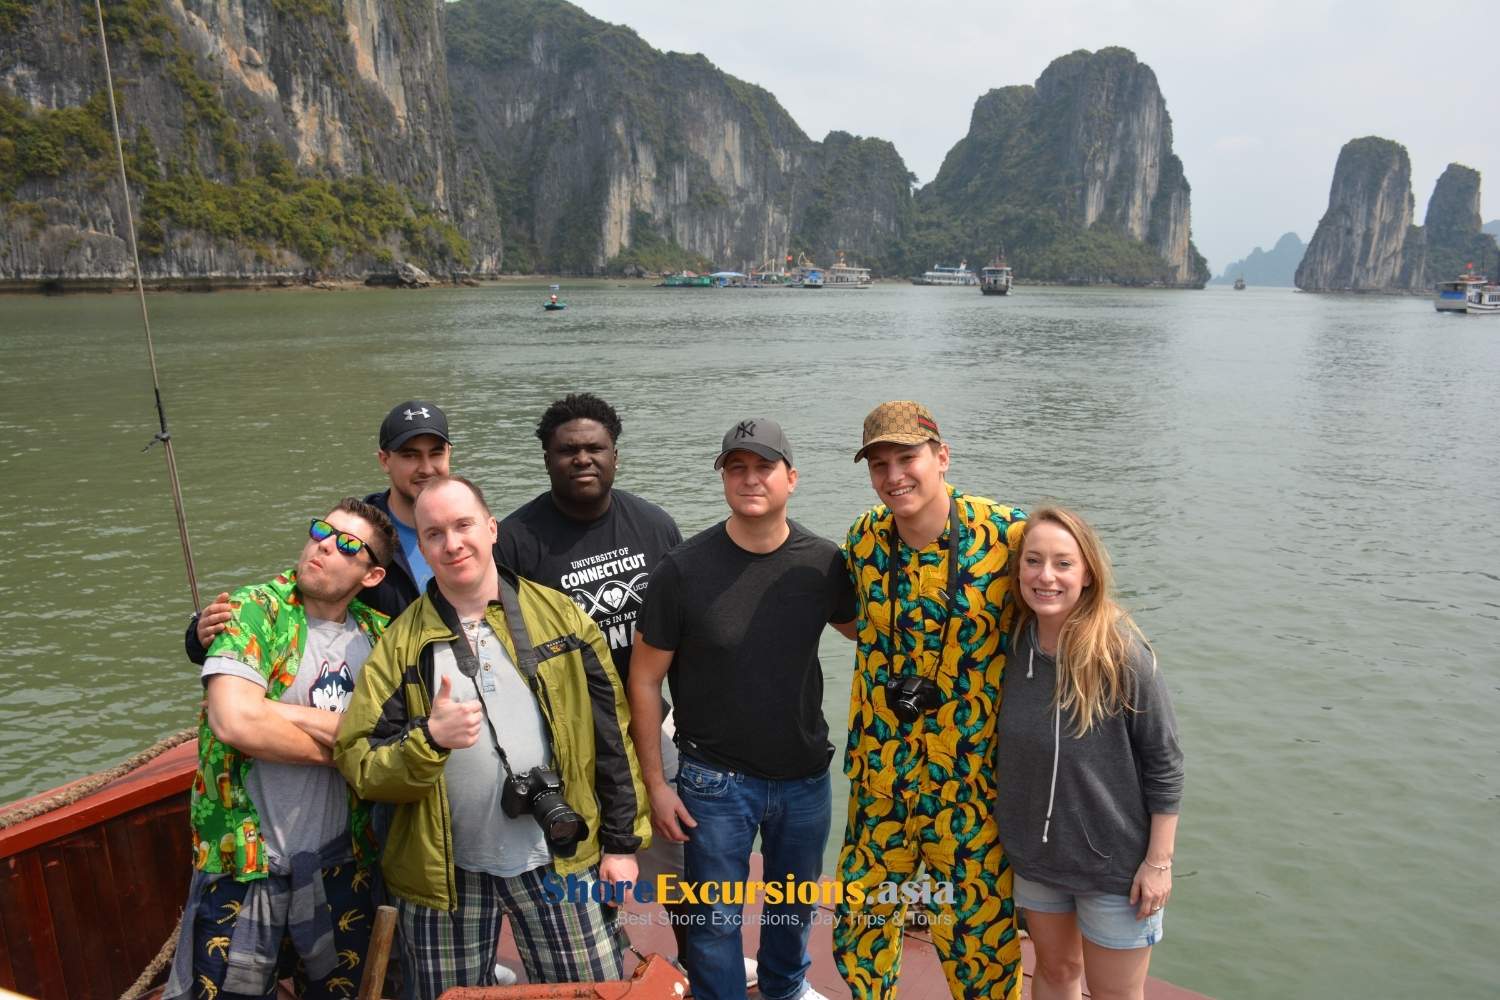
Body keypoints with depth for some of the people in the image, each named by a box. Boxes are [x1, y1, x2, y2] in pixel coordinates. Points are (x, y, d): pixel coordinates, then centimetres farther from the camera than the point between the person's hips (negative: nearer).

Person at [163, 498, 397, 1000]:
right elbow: (235, 722, -24)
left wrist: (284, 712, -17)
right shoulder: (254, 610, -10)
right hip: (243, 861, -4)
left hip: (341, 864, 4)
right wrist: (341, 745, -13)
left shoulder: (378, 634, 2)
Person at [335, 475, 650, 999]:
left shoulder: (559, 616, -4)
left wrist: (622, 841, -2)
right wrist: (428, 739, -24)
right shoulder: (401, 642, -3)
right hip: (445, 872, 1)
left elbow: (612, 732, -1)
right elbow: (358, 764, -6)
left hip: (559, 860, 0)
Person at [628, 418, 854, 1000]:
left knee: (797, 903, 24)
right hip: (716, 780, -3)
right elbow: (644, 680, -8)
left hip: (805, 776, 4)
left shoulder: (824, 564, -9)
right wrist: (656, 783, -8)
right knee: (716, 918, 9)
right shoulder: (683, 570, -15)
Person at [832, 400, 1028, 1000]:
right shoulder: (864, 538, -2)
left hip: (974, 779, -3)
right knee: (861, 925, 17)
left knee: (978, 930, 11)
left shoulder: (1007, 533, -15)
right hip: (879, 773, 4)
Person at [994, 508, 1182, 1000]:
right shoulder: (1014, 643, -8)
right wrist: (1005, 826, 10)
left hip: (1114, 862, -4)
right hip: (1035, 853, 4)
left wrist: (1159, 861, -12)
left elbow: (1163, 763, -14)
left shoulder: (1122, 654, -22)